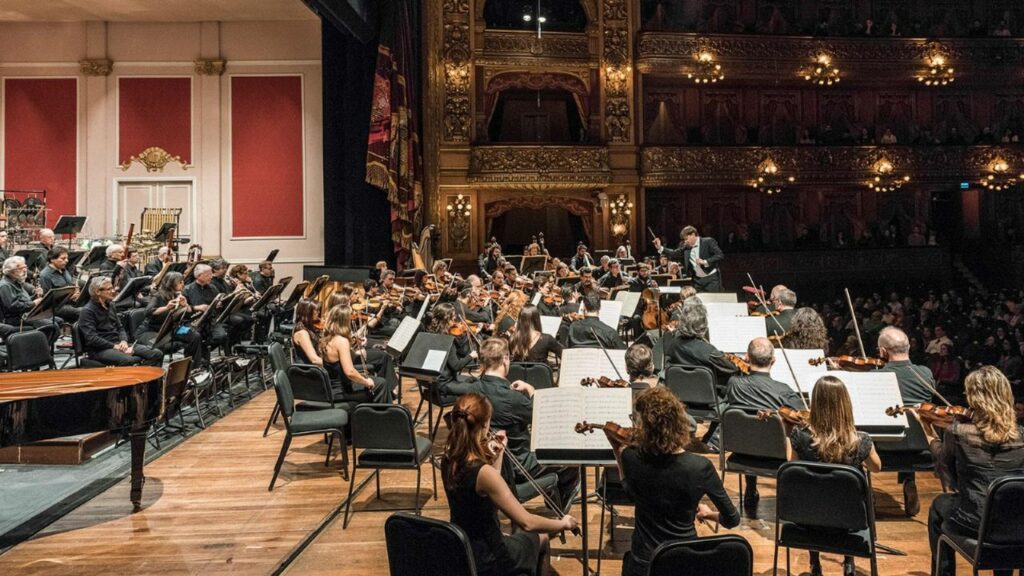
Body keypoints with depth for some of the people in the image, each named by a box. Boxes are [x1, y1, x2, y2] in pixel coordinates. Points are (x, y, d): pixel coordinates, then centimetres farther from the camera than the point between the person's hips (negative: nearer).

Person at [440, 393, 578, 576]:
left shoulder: (449, 461, -7)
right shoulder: (483, 472, -31)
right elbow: (526, 522, -26)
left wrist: (498, 454, 4)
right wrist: (562, 523, -10)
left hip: (459, 551, 6)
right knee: (539, 538, 25)